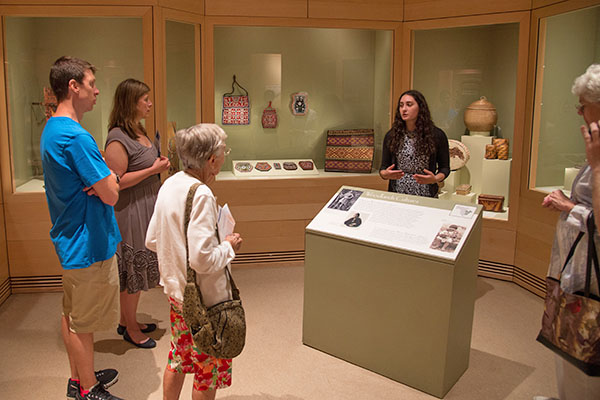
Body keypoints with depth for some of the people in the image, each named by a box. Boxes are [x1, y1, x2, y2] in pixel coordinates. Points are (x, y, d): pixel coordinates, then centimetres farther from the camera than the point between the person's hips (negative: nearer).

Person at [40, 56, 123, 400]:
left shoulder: (51, 129, 10)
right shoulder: (76, 137, -24)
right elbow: (112, 195, -24)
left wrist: (103, 178, -8)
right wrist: (109, 179, -4)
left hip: (70, 240, 10)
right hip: (89, 244, -10)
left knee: (72, 315, 21)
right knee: (84, 323, 5)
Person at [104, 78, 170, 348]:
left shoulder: (138, 131, 12)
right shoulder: (118, 138, -19)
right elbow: (117, 181, -23)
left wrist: (159, 163, 9)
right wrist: (154, 169, -20)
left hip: (146, 209, 10)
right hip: (130, 214, -10)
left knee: (138, 270, 18)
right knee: (132, 272, 3)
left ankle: (127, 321, 34)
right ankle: (130, 329, 21)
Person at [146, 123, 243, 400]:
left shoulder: (170, 185, 0)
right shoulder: (201, 195, -25)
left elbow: (152, 241, 7)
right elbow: (202, 260, -29)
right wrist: (228, 246, -12)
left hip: (175, 290, 8)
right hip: (203, 298, -8)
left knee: (179, 356, 26)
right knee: (209, 368, 12)